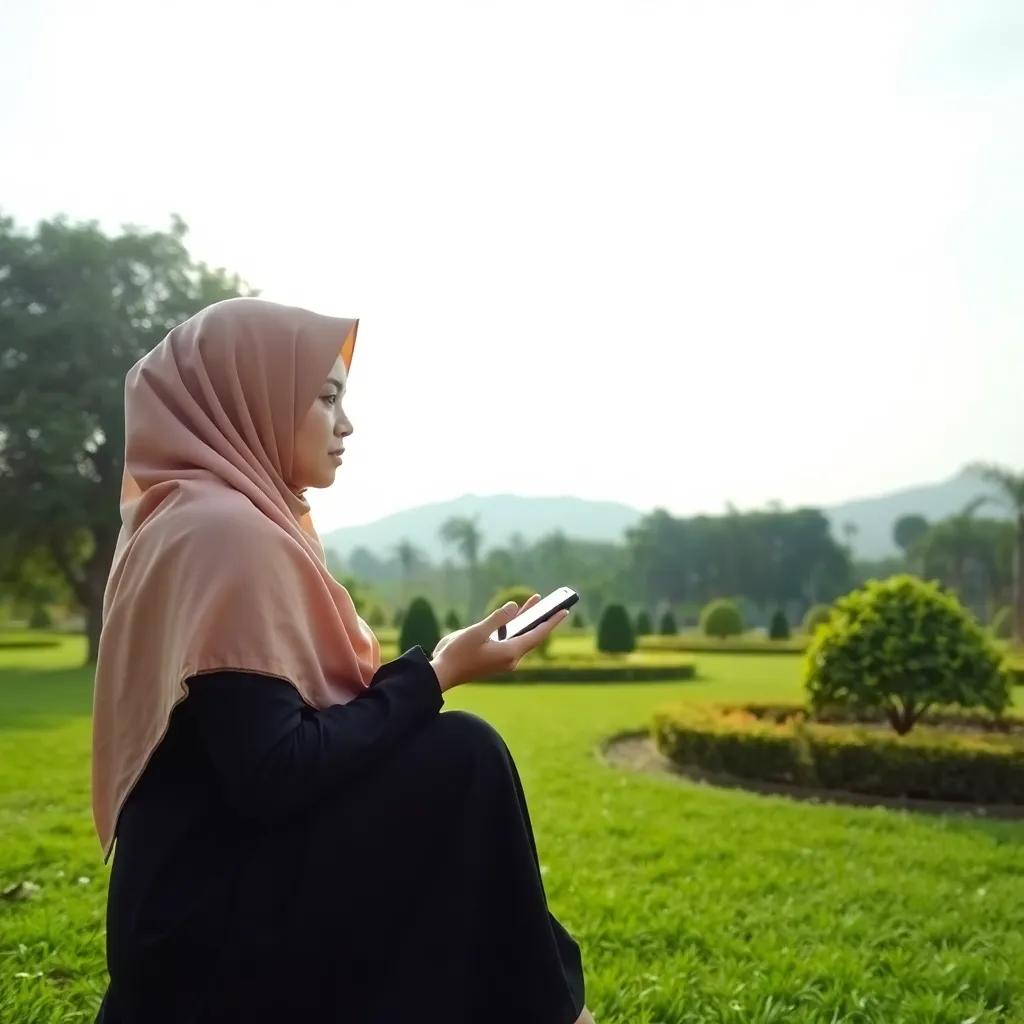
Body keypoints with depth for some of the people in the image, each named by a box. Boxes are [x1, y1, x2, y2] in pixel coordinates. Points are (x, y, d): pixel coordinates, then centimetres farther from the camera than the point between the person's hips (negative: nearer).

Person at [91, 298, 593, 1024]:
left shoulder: (211, 521, 13)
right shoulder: (223, 530, -17)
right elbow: (273, 776, -24)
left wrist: (423, 671, 7)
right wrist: (436, 674, -16)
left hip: (222, 889, 9)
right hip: (214, 923, -9)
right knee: (462, 757, -14)